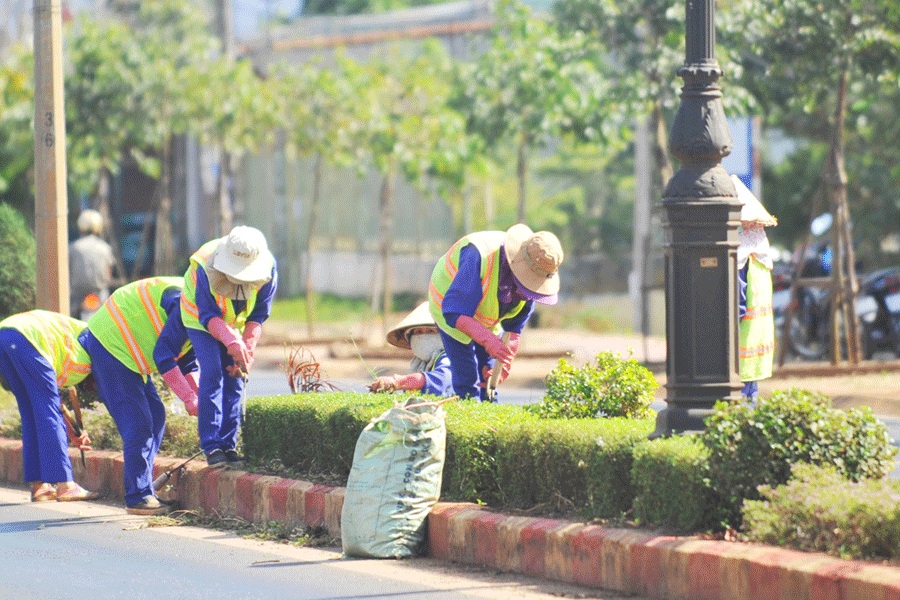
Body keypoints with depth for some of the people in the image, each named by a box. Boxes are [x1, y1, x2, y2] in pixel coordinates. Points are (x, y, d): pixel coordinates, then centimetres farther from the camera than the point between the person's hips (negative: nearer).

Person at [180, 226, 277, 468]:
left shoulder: (268, 269, -27)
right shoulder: (205, 268, -37)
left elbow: (258, 316, -16)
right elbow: (208, 315, -31)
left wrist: (247, 350, -27)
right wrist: (231, 341, -48)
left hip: (236, 322, 3)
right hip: (201, 320, -3)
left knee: (235, 377, -4)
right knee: (212, 373, -17)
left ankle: (228, 445, 4)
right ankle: (211, 446, -16)